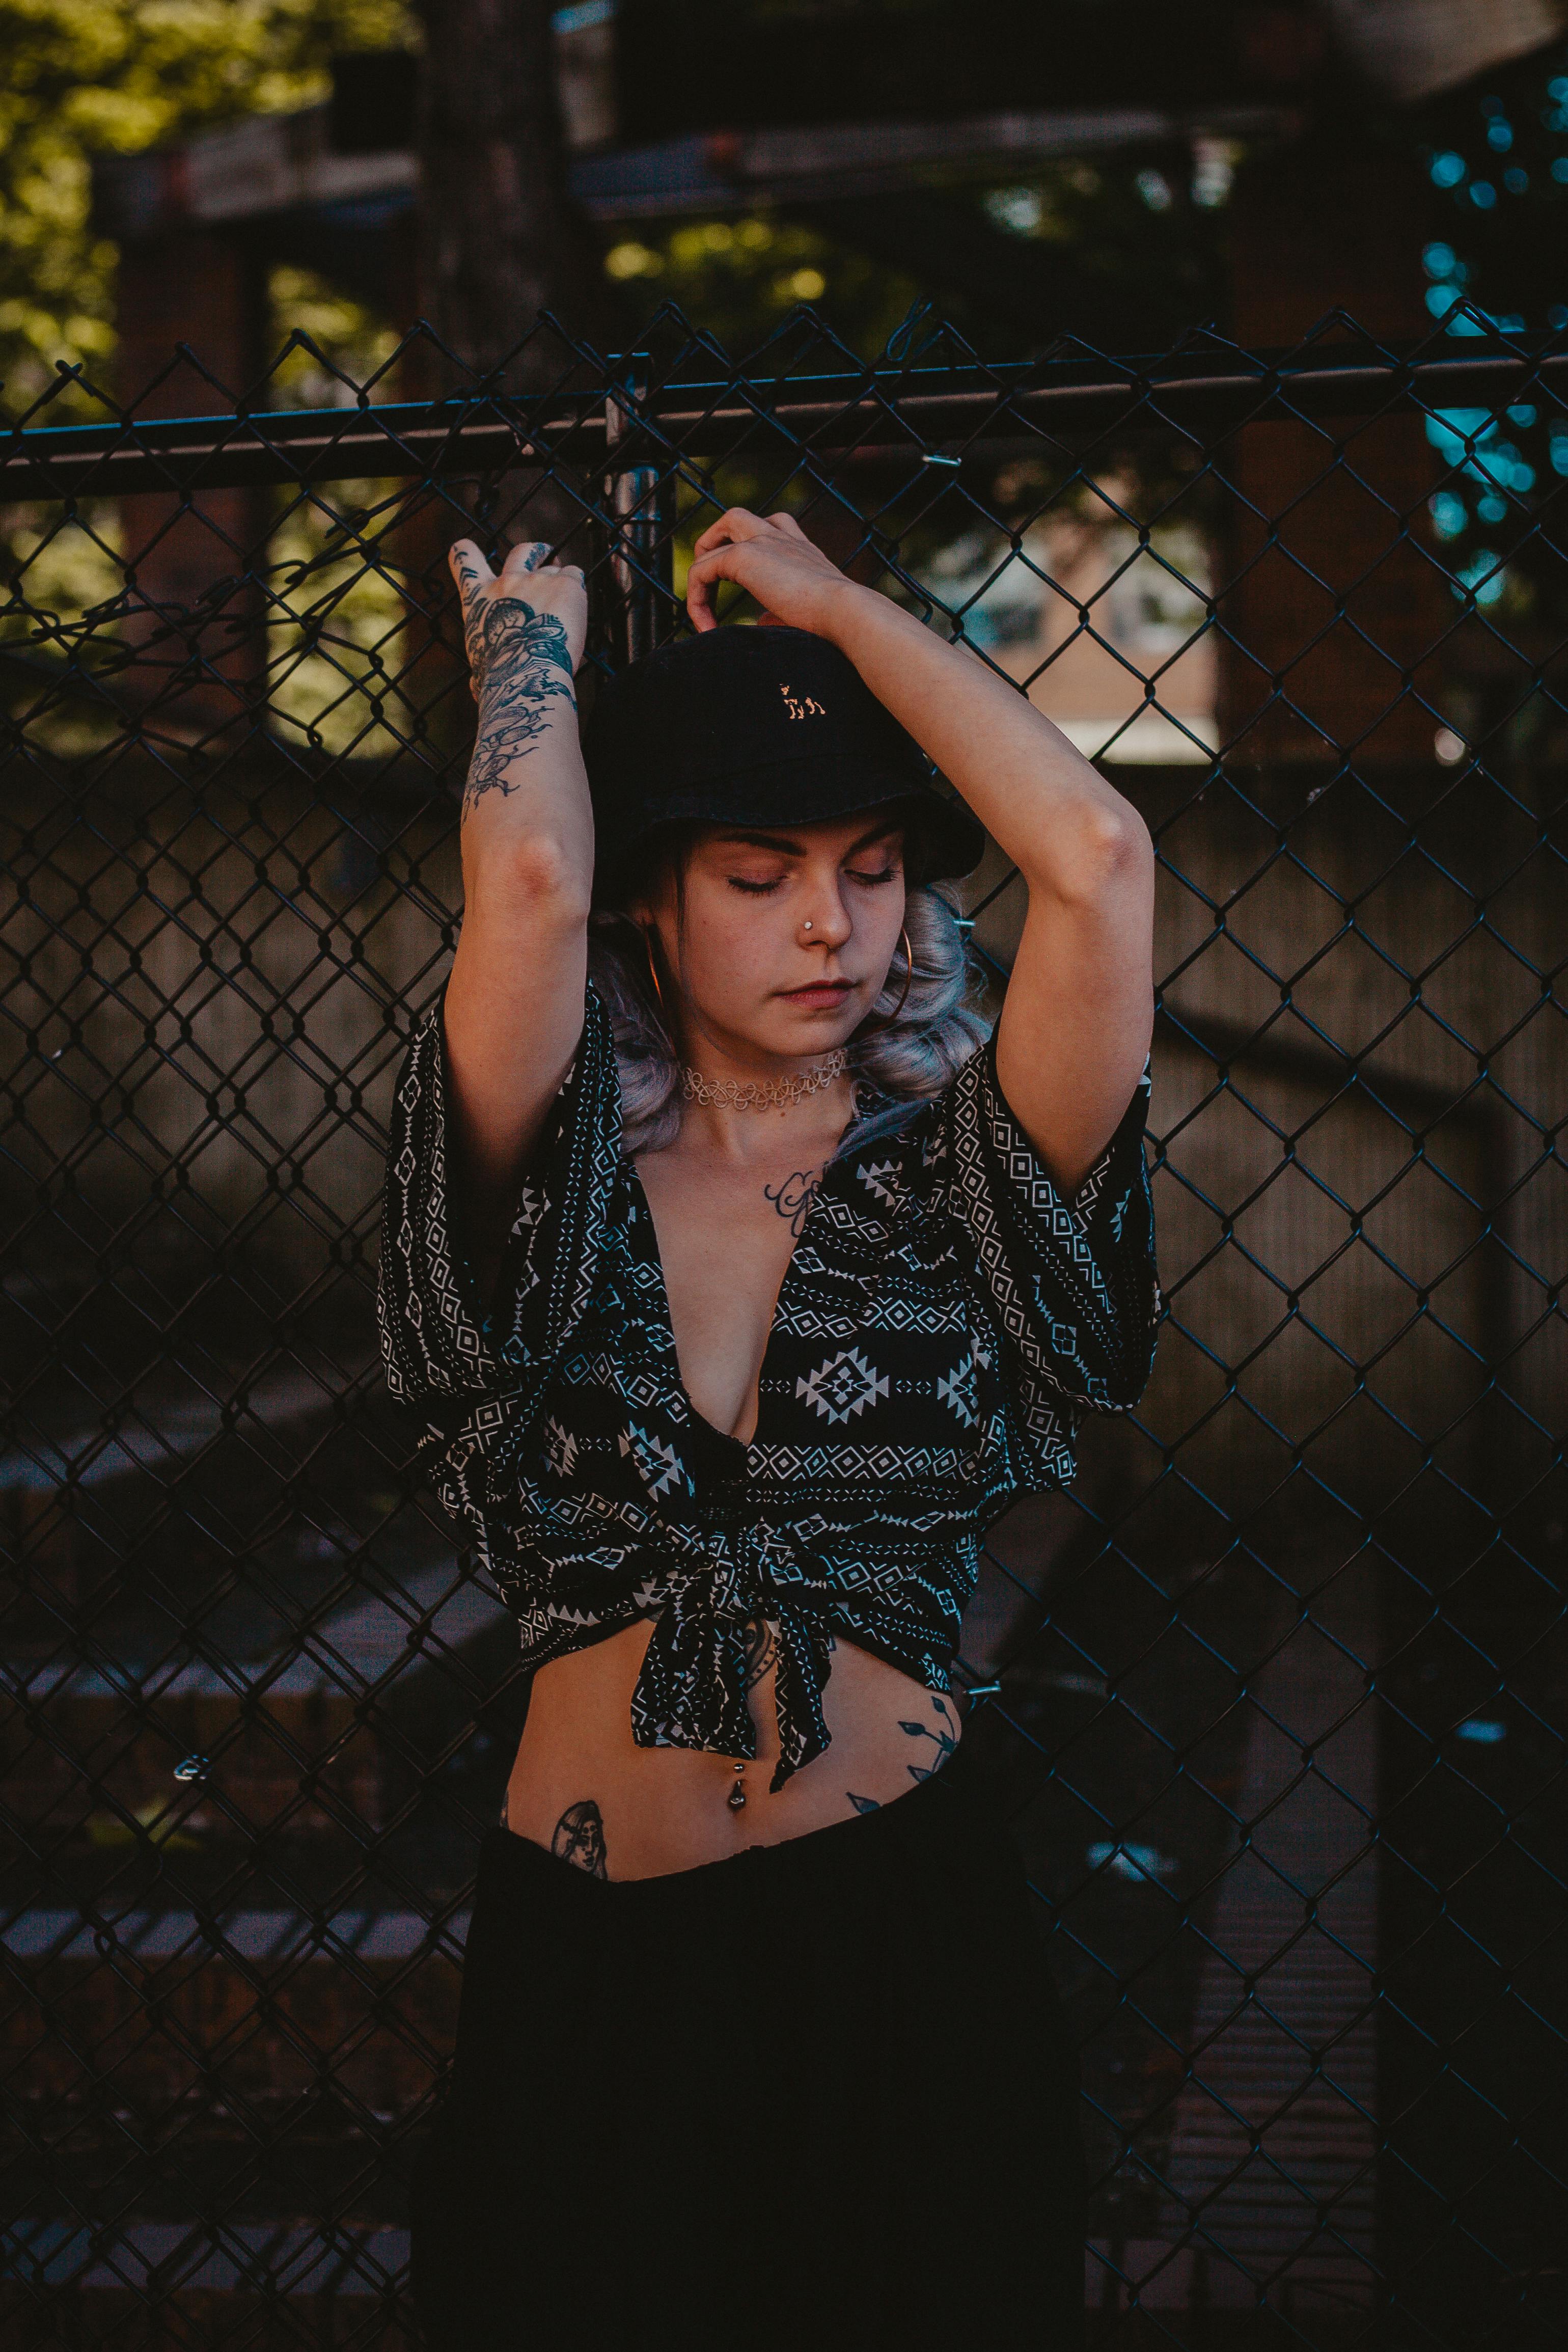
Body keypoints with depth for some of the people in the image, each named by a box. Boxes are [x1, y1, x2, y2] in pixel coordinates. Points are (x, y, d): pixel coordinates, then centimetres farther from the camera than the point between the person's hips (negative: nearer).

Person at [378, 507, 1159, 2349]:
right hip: (579, 1971, 0)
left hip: (899, 1946, 0)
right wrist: (530, 632, 1)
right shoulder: (558, 1185, 0)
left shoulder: (950, 1186, 1)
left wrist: (830, 603, -1)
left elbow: (1096, 858, -14)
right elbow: (528, 883, -19)